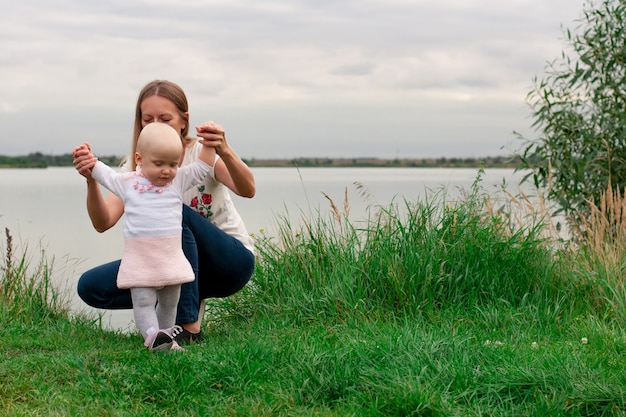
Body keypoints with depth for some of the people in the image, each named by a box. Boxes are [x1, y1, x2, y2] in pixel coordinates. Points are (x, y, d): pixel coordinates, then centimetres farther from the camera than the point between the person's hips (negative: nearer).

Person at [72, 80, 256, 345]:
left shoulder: (202, 153, -14)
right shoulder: (135, 167, -4)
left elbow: (247, 190, -34)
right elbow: (103, 222, -19)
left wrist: (225, 152, -53)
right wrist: (92, 180, -38)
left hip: (230, 260, -4)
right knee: (90, 286, -14)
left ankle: (189, 326, -28)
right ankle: (189, 302, -3)